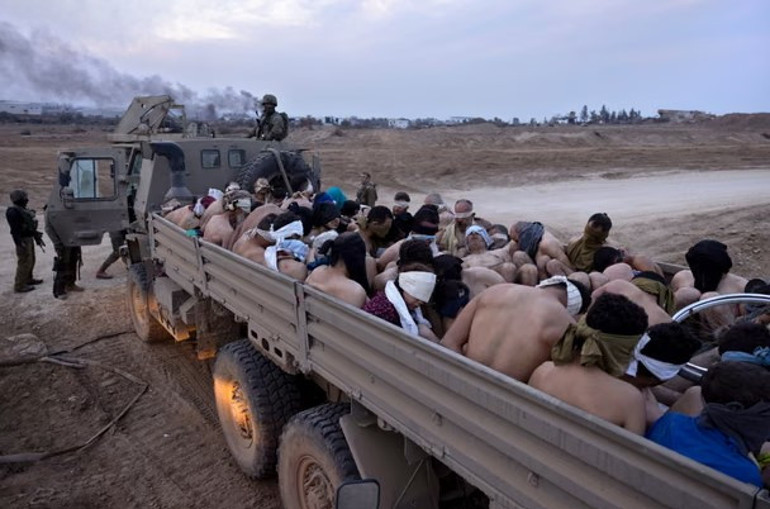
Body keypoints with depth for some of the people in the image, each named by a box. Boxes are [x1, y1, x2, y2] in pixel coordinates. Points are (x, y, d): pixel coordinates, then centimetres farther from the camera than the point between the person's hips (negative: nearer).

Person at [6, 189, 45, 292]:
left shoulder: (23, 210, 11)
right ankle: (19, 286, 1)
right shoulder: (13, 212, -18)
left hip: (29, 238, 10)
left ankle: (28, 279, 37)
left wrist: (37, 237, 23)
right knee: (24, 263, -6)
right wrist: (20, 243, -27)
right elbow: (15, 229, -23)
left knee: (31, 260, 21)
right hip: (23, 240, -10)